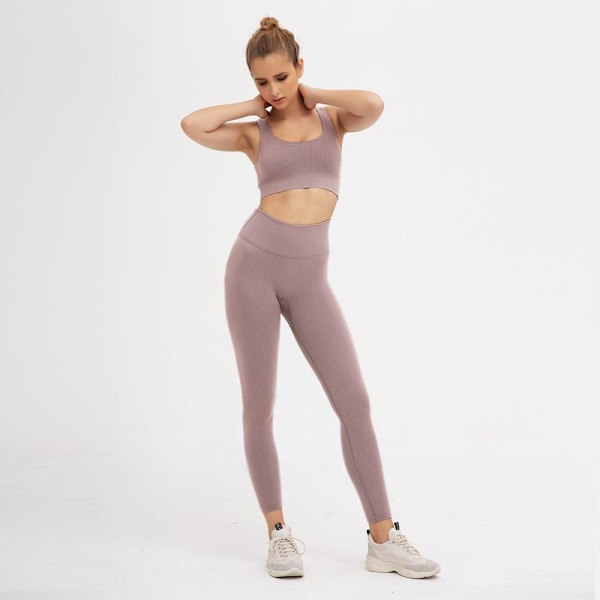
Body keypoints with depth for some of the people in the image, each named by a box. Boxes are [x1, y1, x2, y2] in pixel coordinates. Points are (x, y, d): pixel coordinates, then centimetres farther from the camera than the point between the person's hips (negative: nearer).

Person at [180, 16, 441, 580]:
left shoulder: (333, 119, 11)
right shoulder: (254, 133, 8)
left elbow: (373, 104, -12)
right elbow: (192, 124, -11)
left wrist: (312, 95, 2)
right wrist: (252, 106, 4)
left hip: (309, 279, 1)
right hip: (255, 265, -1)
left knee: (355, 404, -4)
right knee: (259, 407, 2)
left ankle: (383, 538, 4)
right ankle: (278, 531, 16)